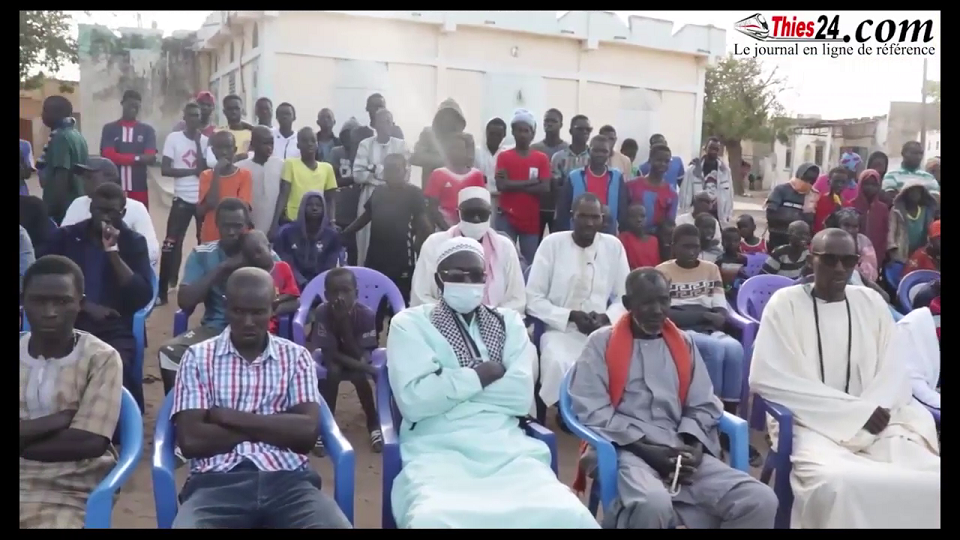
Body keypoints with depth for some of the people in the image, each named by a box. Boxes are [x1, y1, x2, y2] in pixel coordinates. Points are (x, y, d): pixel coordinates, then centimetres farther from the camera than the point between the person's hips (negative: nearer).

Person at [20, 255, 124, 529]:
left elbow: (90, 443, -10)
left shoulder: (101, 358, -4)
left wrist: (27, 436, -6)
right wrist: (58, 419, -13)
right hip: (26, 485, 3)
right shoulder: (22, 353, 8)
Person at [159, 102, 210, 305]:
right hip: (182, 199, -2)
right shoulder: (173, 138, -1)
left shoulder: (206, 140, 3)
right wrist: (192, 171, -11)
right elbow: (165, 169, -7)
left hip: (204, 199, 2)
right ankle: (162, 292, 1)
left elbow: (204, 169, -10)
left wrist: (197, 142, -11)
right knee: (171, 244, -4)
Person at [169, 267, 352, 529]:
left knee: (336, 525, -29)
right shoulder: (198, 357, 10)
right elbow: (190, 440, -1)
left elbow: (307, 432, -1)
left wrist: (226, 417, -3)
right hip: (217, 482, -1)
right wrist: (275, 428, 0)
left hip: (287, 479, 1)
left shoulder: (296, 356, 13)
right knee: (188, 523, -35)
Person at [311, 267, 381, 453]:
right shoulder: (322, 312, -23)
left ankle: (373, 424, -7)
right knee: (332, 371, -31)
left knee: (359, 376, -30)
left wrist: (344, 321, -35)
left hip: (357, 360, 0)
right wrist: (362, 366, -33)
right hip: (335, 360, 0)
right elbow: (329, 352, -22)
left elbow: (360, 355, -26)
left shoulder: (366, 315, -24)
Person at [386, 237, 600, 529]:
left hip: (506, 445, 3)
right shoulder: (410, 324, 8)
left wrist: (447, 384, -2)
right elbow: (413, 400, -8)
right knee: (432, 518, -35)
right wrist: (481, 376, -1)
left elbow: (522, 395, 3)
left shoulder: (509, 322, 18)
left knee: (567, 514, -24)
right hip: (437, 449, -2)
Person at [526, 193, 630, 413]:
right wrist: (570, 316, -14)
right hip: (560, 329, -2)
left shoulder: (614, 246, 5)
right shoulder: (552, 243, -2)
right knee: (558, 363, -34)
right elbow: (533, 300, -3)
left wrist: (606, 318, -10)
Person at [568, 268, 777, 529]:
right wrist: (647, 450, -13)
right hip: (628, 450, -5)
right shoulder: (602, 342, 4)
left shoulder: (684, 343, 18)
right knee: (653, 504, -38)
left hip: (681, 452, 5)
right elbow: (591, 411, -5)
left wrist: (693, 445, -5)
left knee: (761, 501, -17)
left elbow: (704, 406, 17)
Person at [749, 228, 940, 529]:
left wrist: (870, 411, -15)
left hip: (874, 424, 5)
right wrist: (858, 411, -12)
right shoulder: (786, 303, -2)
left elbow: (894, 371, 8)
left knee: (932, 480, -22)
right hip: (812, 424, -4)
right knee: (840, 485, -35)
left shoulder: (872, 303, 12)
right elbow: (767, 378, -12)